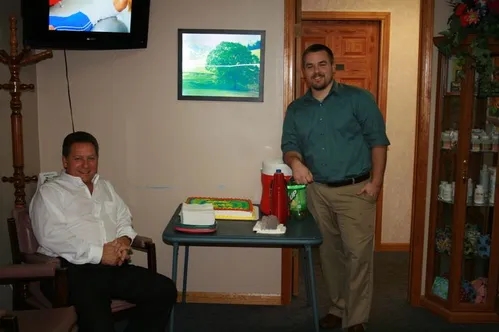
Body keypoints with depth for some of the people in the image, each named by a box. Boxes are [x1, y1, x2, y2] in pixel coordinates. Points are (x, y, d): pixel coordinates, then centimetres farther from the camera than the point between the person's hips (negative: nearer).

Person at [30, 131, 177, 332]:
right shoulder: (49, 192, 3)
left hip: (115, 265, 6)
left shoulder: (105, 187, 25)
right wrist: (99, 253, -15)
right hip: (74, 270, -6)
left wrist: (125, 239, 0)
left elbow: (124, 218, 25)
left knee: (165, 290, -14)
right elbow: (52, 236, -11)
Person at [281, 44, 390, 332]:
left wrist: (376, 182, -12)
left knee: (358, 254, -5)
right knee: (329, 253, 13)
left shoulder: (358, 98, -2)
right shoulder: (296, 109, 10)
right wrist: (295, 161, -18)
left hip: (355, 190, -4)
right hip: (317, 192, 4)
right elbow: (289, 145, 6)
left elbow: (378, 141, -4)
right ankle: (338, 309, 28)